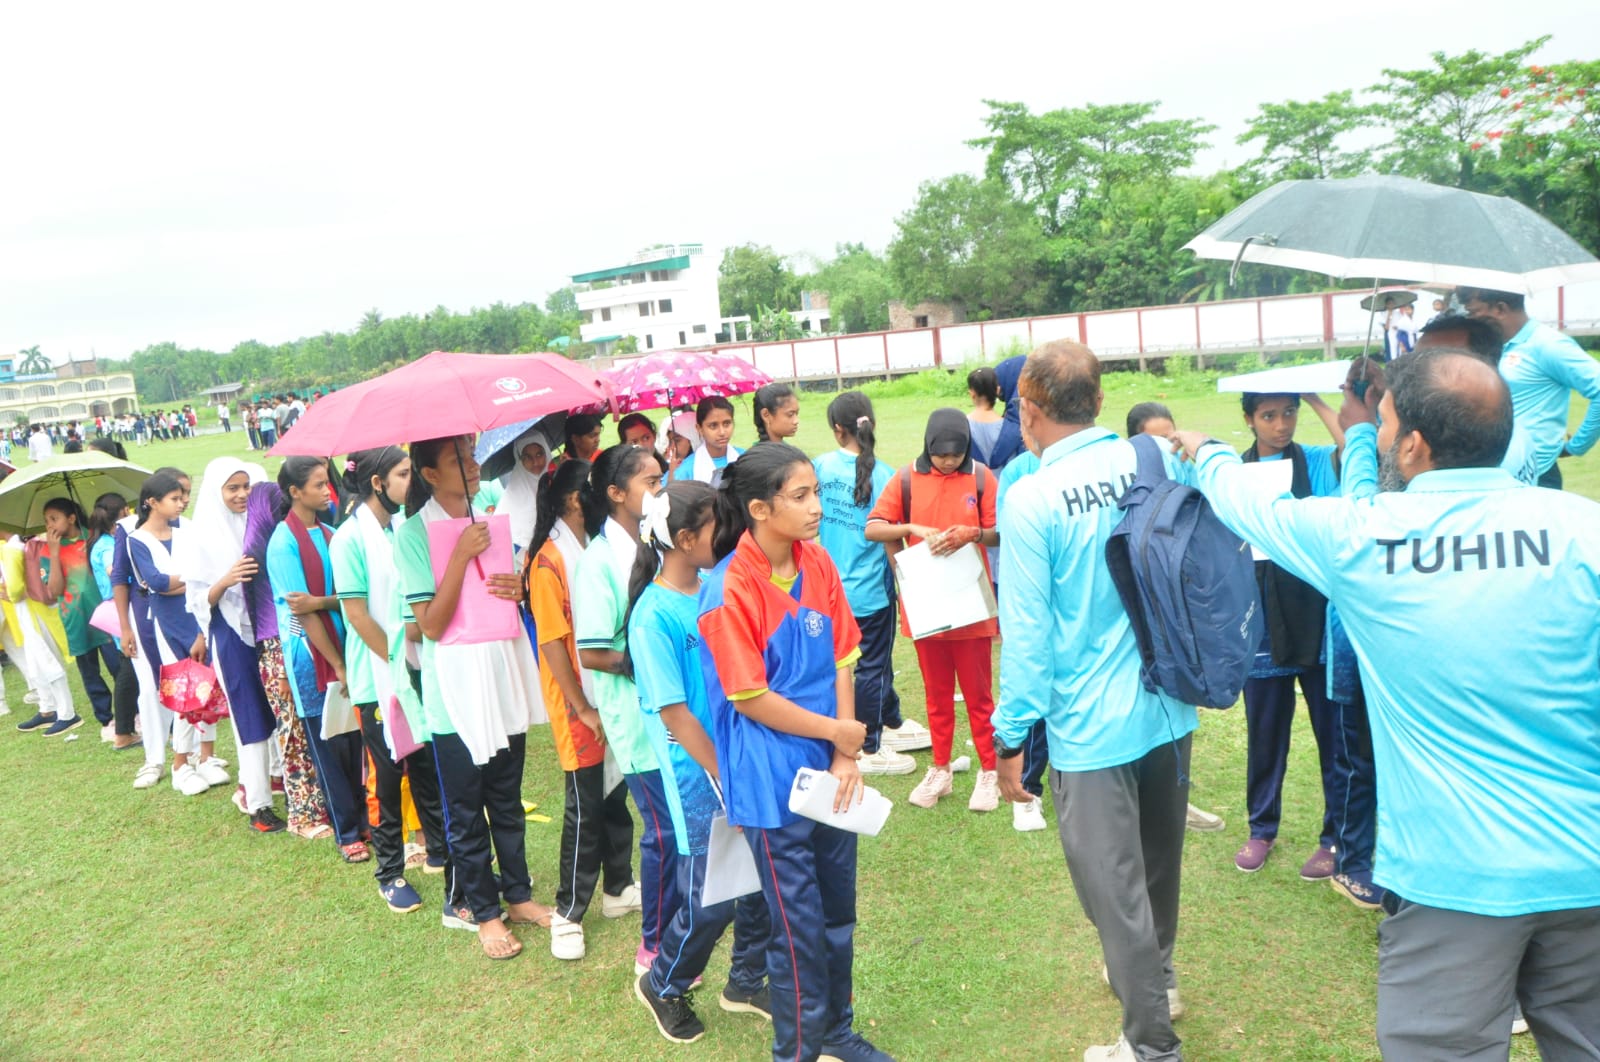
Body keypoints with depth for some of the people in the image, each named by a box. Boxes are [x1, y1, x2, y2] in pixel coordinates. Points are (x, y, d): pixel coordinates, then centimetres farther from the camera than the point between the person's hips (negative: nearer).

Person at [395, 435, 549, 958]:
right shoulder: (414, 532, -11)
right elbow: (431, 623, -17)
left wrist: (519, 589, -5)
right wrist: (462, 555, -24)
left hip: (505, 673, 5)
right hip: (455, 685, -5)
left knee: (507, 798, 17)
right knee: (466, 809, 8)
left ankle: (518, 894, 31)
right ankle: (482, 911, 23)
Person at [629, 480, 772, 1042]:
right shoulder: (654, 616, -18)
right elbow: (675, 715, -17)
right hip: (698, 772, -6)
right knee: (711, 900, 4)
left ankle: (746, 983, 37)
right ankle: (661, 985, 33)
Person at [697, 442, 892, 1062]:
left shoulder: (816, 563, -1)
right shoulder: (730, 591, -20)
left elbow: (841, 660, 2)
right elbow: (750, 699, -17)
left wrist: (846, 757, -5)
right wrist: (837, 731, -10)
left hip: (826, 772, 6)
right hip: (772, 783, -6)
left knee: (838, 912, 20)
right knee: (798, 928, 7)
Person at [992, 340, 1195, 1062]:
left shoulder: (1031, 498, -17)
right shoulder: (1159, 465, -3)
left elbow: (1026, 632, -16)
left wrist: (1010, 736, -6)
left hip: (1090, 727, -6)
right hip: (1169, 708, 6)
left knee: (1114, 887, 9)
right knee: (1158, 856, 25)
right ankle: (1157, 977, 48)